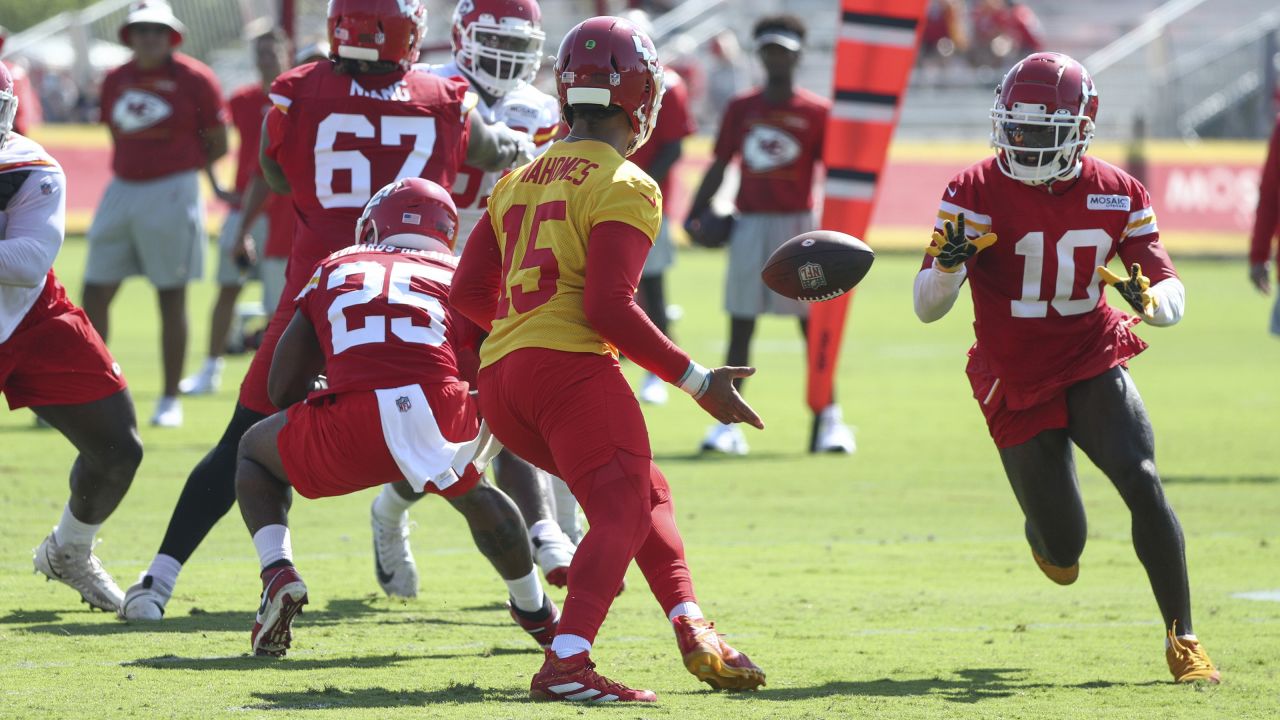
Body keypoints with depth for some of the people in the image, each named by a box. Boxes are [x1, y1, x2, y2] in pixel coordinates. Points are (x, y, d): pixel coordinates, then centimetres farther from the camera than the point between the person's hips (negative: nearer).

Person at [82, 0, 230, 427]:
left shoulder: (194, 80, -5)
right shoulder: (115, 82, 8)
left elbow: (217, 145, 1)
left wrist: (175, 168, 8)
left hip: (172, 194, -5)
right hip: (123, 191, 5)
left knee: (172, 298, 1)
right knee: (95, 295, 2)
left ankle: (170, 400, 8)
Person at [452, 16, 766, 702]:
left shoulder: (520, 181, 19)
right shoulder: (625, 188, -4)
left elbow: (468, 292, 19)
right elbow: (609, 308, -14)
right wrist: (698, 382, -8)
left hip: (499, 376, 8)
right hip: (570, 364, -8)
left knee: (648, 491, 20)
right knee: (622, 512, -12)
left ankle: (692, 630, 7)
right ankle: (566, 663, -32)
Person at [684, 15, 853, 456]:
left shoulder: (816, 112, 1)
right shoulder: (742, 108, 9)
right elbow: (720, 166, 12)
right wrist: (696, 214, 3)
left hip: (798, 224, -2)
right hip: (750, 224, 2)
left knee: (812, 324, 1)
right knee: (741, 326, 2)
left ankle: (829, 419, 8)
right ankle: (729, 423, 4)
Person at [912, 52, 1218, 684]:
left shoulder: (1117, 195, -3)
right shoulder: (978, 193, -11)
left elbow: (1171, 294, -2)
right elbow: (927, 308, -13)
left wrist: (1149, 299, -26)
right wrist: (949, 263, -36)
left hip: (1093, 364, 1)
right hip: (1017, 386, -1)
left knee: (1141, 480, -24)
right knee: (1064, 557, 1)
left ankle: (1182, 638, -14)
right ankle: (1045, 531, 42)